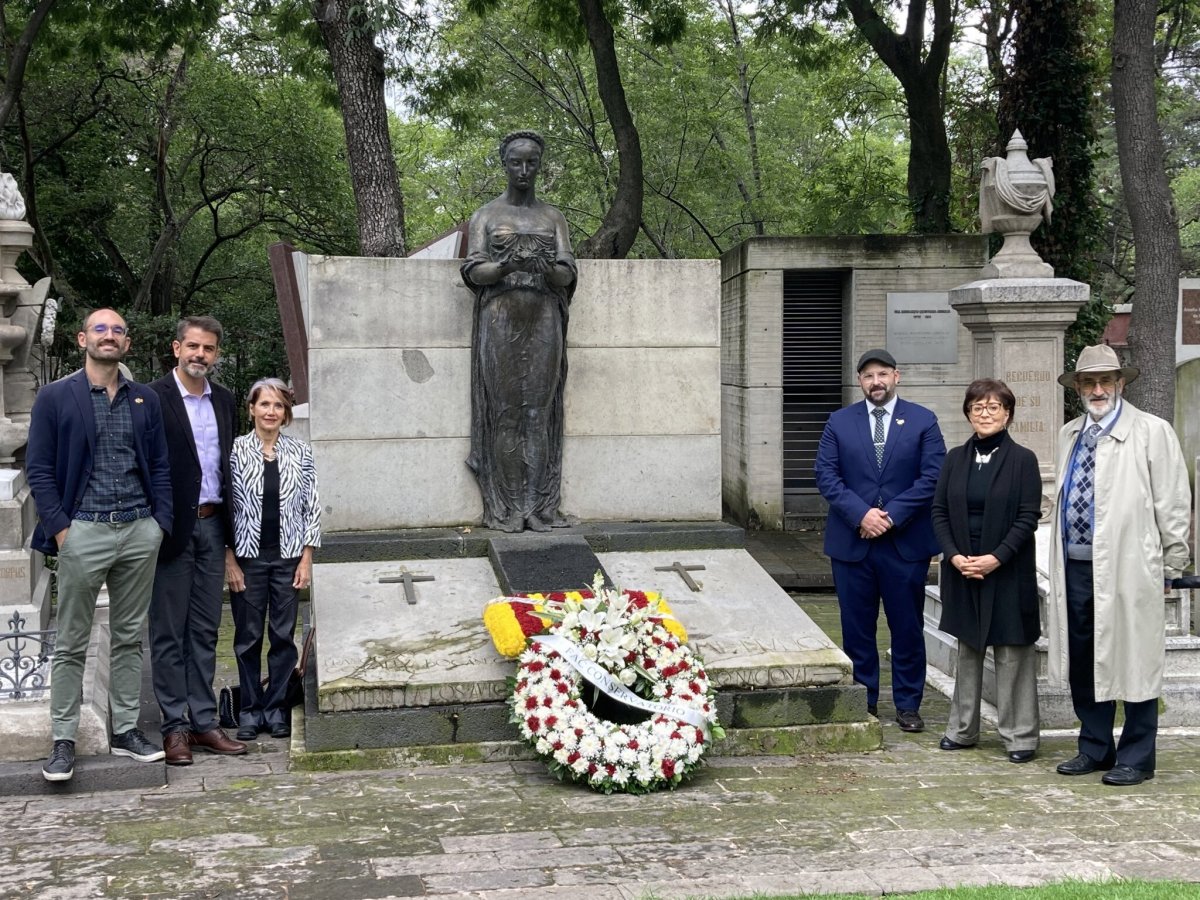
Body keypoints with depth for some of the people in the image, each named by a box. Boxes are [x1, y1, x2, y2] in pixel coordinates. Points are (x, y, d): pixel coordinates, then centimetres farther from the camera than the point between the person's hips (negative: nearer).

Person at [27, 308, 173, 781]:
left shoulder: (146, 400, 11)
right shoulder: (55, 397, 1)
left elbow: (159, 467, 12)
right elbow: (38, 469, -2)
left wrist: (161, 523, 2)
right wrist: (59, 528, -9)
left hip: (140, 531, 4)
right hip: (83, 532, -3)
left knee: (130, 637, 10)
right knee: (71, 644, 2)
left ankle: (125, 731, 18)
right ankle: (63, 742, 8)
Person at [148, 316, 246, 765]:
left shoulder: (223, 401, 11)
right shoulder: (153, 398, -9)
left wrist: (230, 525, 10)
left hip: (212, 526, 6)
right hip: (173, 528, -6)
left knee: (205, 631, 11)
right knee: (168, 633, 3)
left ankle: (203, 722, 18)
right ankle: (174, 727, 9)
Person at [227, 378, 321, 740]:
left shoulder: (300, 452, 2)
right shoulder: (235, 450, -2)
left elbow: (311, 508, 4)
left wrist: (306, 559, -1)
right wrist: (229, 560, -6)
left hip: (288, 557, 1)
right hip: (247, 557, -1)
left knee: (284, 635, 5)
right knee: (248, 636, 6)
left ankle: (276, 707, 16)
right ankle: (250, 710, 16)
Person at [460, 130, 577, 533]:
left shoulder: (553, 217, 13)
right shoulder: (486, 216, 8)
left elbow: (567, 275, 4)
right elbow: (473, 272, -1)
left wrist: (547, 267, -20)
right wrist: (505, 265, -22)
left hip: (543, 321, 2)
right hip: (500, 321, -1)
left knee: (539, 413, -2)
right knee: (506, 414, -3)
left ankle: (539, 507, -1)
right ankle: (507, 508, -1)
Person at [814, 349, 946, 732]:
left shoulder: (922, 421, 3)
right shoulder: (839, 422, 7)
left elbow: (933, 476, -4)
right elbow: (826, 475, 0)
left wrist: (892, 515, -13)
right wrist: (861, 514, -13)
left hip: (906, 541, -1)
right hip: (851, 541, 1)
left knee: (907, 627, 5)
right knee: (857, 628, 6)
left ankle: (908, 704, 15)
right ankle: (863, 701, 17)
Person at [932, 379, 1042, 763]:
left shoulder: (1023, 459, -4)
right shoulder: (955, 459, 7)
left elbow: (1028, 518, -9)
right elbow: (939, 512, 5)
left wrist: (995, 558, -17)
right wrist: (955, 556, -9)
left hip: (1008, 571, -4)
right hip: (961, 569, 4)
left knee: (1012, 652, 0)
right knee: (968, 649, 13)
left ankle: (1020, 735, 7)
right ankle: (962, 729, 21)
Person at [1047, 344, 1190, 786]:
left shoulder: (1151, 432, -4)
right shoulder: (1069, 434, 14)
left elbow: (1173, 504, -4)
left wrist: (1170, 565, -4)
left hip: (1127, 568, -6)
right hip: (1075, 568, 6)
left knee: (1132, 664, 1)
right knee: (1082, 663, 13)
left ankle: (1135, 758, 11)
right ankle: (1095, 748, 26)